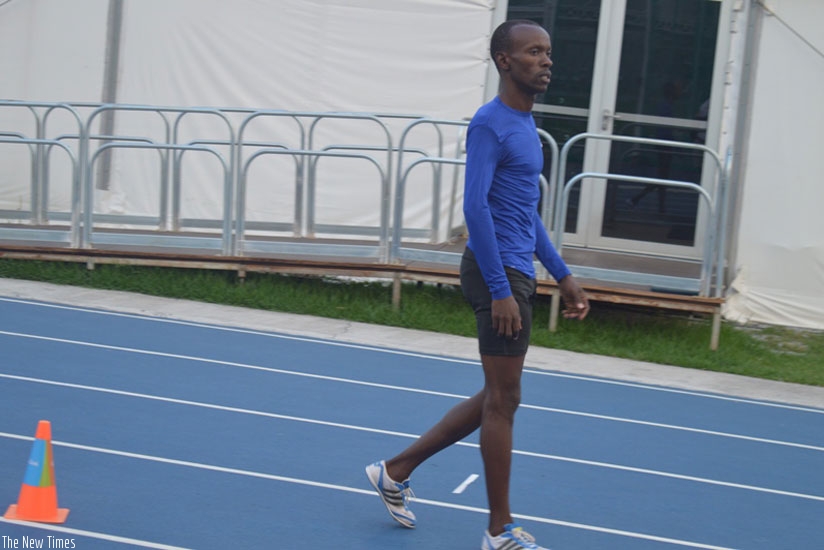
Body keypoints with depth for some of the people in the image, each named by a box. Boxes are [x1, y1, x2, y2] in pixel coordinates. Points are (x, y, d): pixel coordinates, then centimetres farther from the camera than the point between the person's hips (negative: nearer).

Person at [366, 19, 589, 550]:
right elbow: (476, 207, -19)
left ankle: (397, 471, 25)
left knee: (496, 398, 15)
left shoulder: (526, 125, 17)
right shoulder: (490, 123, -12)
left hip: (517, 274, 10)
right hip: (499, 272, -10)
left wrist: (562, 275, 20)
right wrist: (500, 290, -23)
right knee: (504, 400, -1)